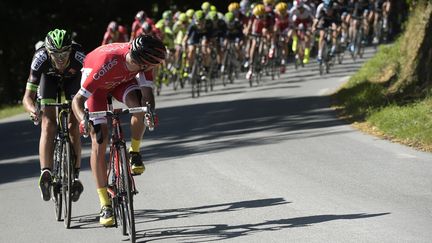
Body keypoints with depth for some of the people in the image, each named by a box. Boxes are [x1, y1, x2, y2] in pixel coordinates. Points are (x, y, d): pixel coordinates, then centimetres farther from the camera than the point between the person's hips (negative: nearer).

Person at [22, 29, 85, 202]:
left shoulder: (79, 57, -40)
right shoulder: (41, 59, -40)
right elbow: (27, 97, -39)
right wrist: (32, 109, -61)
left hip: (72, 77, 0)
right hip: (49, 77, 0)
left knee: (73, 126, -10)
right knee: (48, 125, -18)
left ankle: (75, 175, 1)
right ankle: (45, 173, -25)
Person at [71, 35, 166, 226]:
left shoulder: (143, 61, -31)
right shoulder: (108, 63, -43)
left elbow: (147, 93, -28)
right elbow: (77, 100, -38)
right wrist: (84, 121, -56)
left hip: (121, 80, 4)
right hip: (96, 82, -3)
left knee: (139, 105, -29)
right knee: (99, 141, -13)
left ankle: (134, 153, -2)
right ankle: (105, 205, -9)